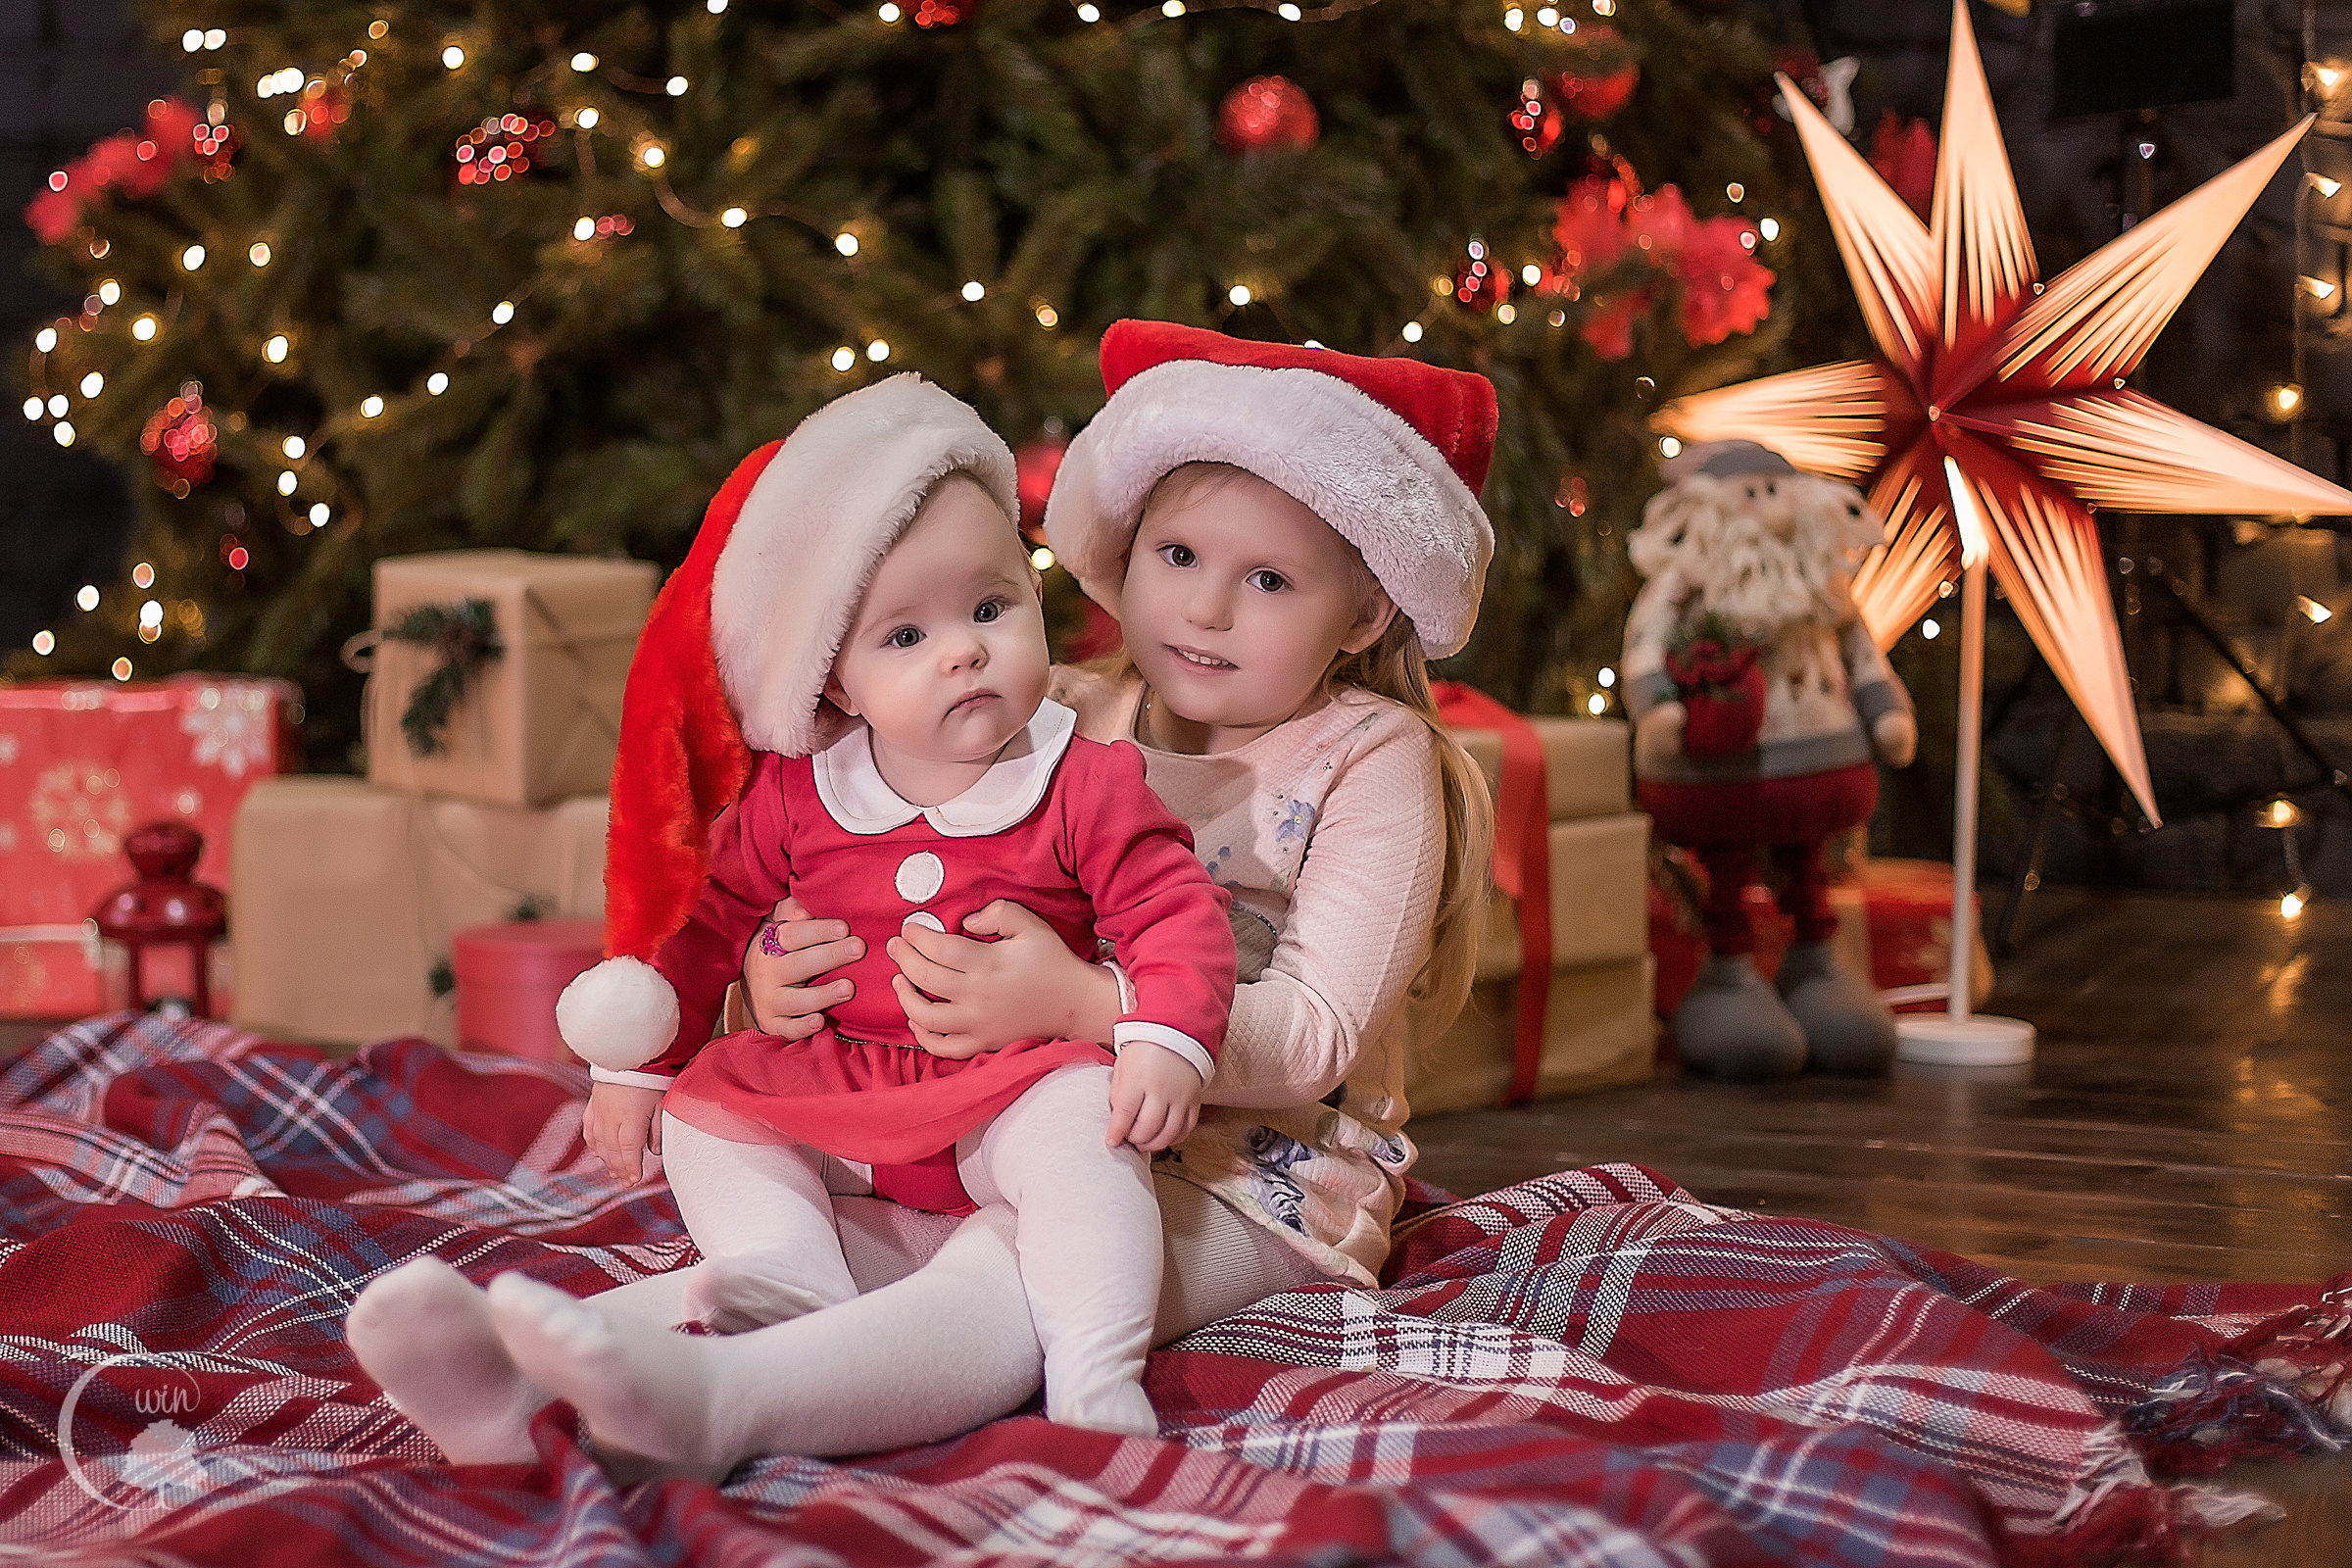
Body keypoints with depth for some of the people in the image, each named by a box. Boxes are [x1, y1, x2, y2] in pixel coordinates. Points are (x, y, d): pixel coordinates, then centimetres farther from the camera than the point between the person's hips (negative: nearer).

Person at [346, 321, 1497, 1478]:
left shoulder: (1372, 761, -6)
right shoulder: (1058, 725, 9)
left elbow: (1319, 1037, -17)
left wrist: (1072, 1003, -31)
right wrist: (782, 978, -14)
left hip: (1256, 1177, -5)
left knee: (1014, 1262, -35)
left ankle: (710, 1402, -60)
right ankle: (525, 1384, -46)